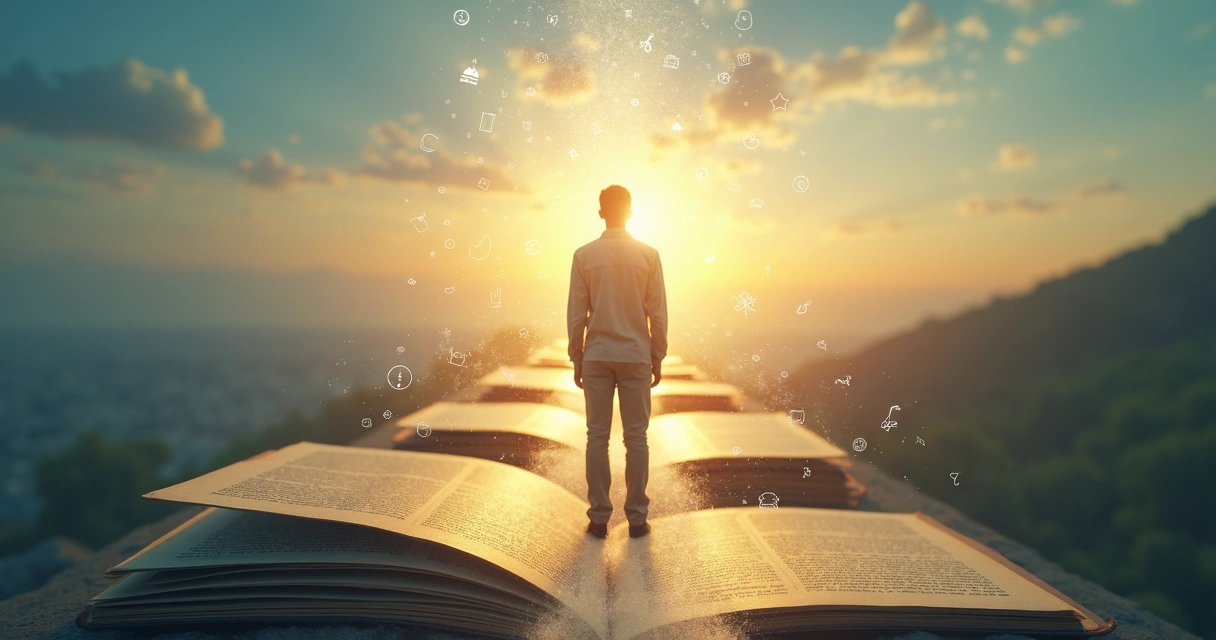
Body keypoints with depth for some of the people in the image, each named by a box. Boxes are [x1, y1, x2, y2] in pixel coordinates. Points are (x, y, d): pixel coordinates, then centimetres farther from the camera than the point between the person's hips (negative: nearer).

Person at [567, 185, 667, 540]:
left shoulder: (584, 255, -2)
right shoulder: (648, 255, -2)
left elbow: (576, 314, -2)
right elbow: (658, 313, -1)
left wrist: (576, 358, 7)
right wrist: (658, 357, 8)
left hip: (596, 356, 0)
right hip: (636, 356, 0)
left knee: (597, 436, 6)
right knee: (636, 438, 7)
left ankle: (599, 517, 11)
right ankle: (636, 518, 12)